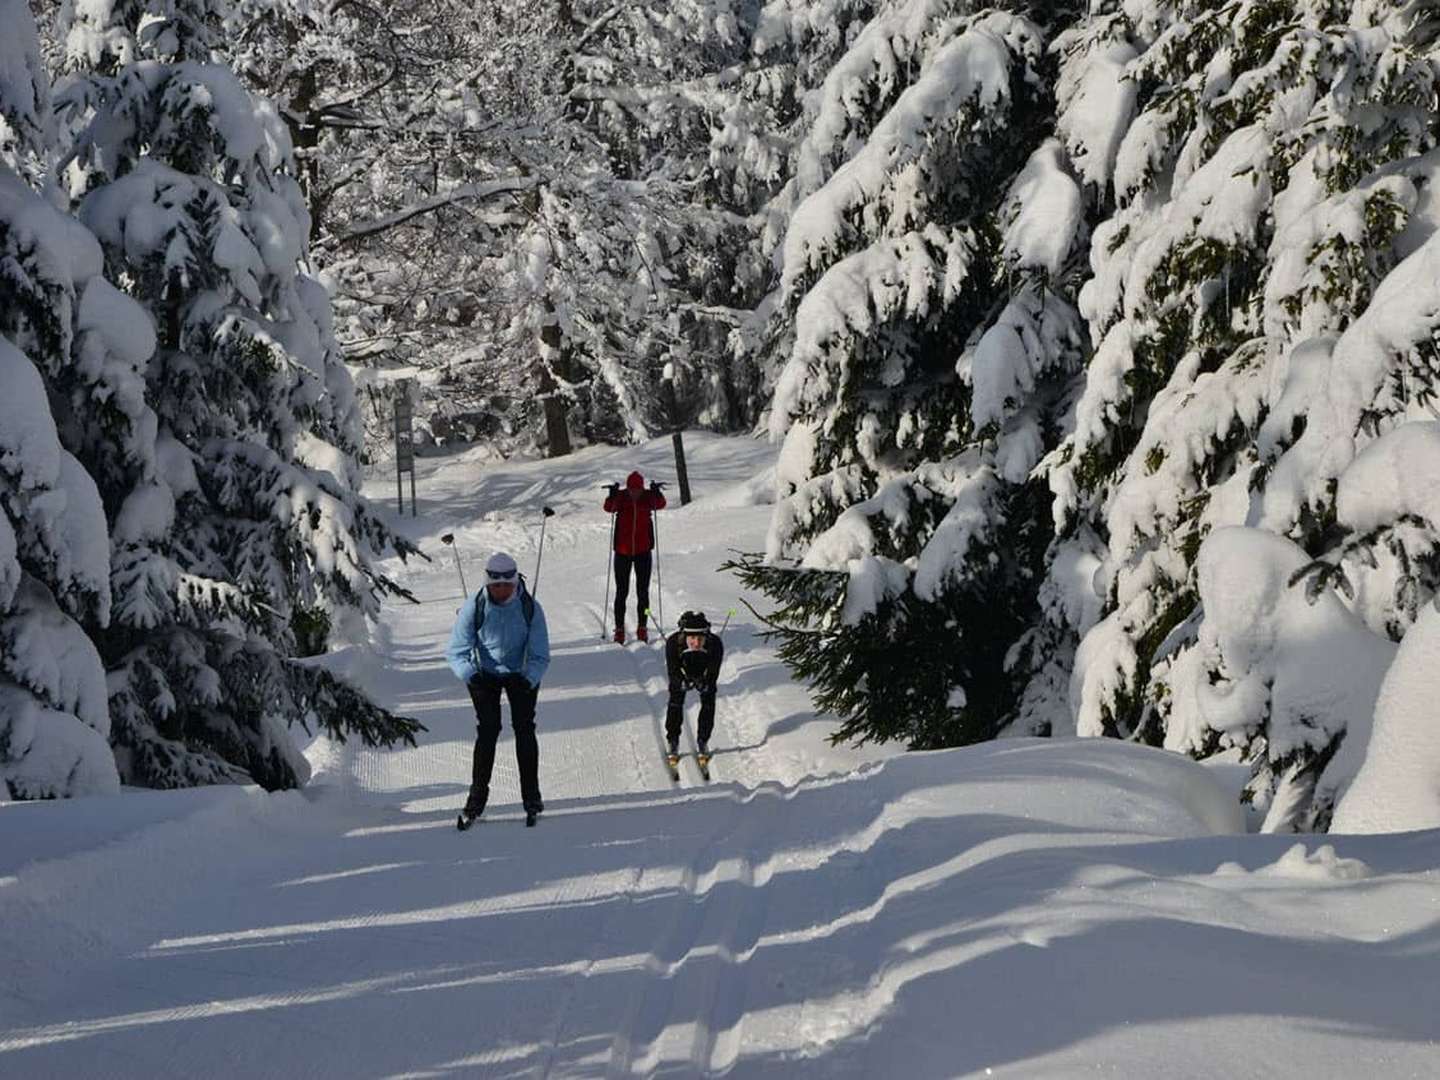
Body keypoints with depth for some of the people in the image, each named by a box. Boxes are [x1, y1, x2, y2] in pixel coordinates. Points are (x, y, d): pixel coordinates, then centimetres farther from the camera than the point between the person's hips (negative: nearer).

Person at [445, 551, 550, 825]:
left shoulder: (530, 608, -22)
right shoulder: (474, 608, -23)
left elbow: (540, 656, -19)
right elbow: (456, 652, -20)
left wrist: (528, 680, -38)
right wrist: (471, 675, -38)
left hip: (522, 674, 0)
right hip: (485, 675, 0)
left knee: (524, 728, -8)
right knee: (487, 729, -10)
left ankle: (531, 796, 2)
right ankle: (478, 796, -3)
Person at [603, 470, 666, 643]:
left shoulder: (648, 497, -5)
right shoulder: (620, 497, -7)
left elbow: (660, 505, -23)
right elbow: (608, 508, -24)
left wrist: (656, 493, -42)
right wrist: (612, 495, -43)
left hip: (643, 551, 1)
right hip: (623, 551, 0)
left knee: (643, 591, 3)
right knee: (622, 592, 3)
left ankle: (642, 628, 12)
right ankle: (619, 628, 9)